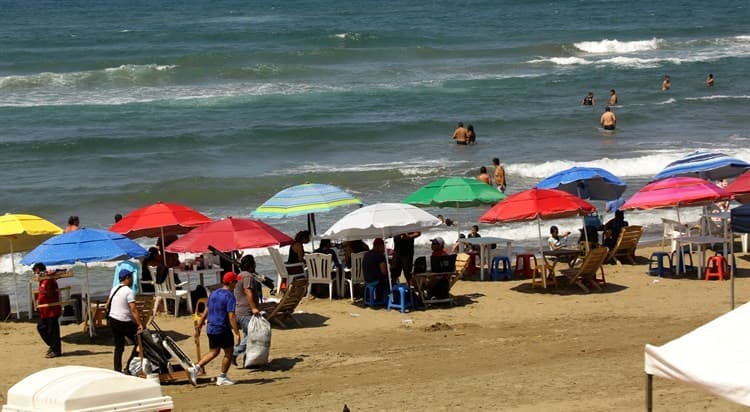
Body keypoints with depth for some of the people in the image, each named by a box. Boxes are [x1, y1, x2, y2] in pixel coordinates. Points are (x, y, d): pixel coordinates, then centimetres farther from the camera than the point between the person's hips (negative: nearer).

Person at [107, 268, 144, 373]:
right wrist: (140, 324, -26)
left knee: (119, 346, 14)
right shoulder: (129, 291, -15)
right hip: (124, 322, -8)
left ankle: (117, 370, 13)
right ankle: (130, 367, -2)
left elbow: (108, 304, 20)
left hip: (112, 320, 8)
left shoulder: (114, 289, 9)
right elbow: (133, 310, -22)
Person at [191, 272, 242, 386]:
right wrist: (237, 334, -22)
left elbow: (205, 312, 15)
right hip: (223, 329, -8)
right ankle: (222, 377, 11)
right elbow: (231, 317, -21)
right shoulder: (229, 296, -14)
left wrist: (199, 326, 21)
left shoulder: (213, 294, 10)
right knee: (229, 352, 7)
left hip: (210, 329, 8)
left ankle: (196, 368, 4)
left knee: (214, 352, 18)